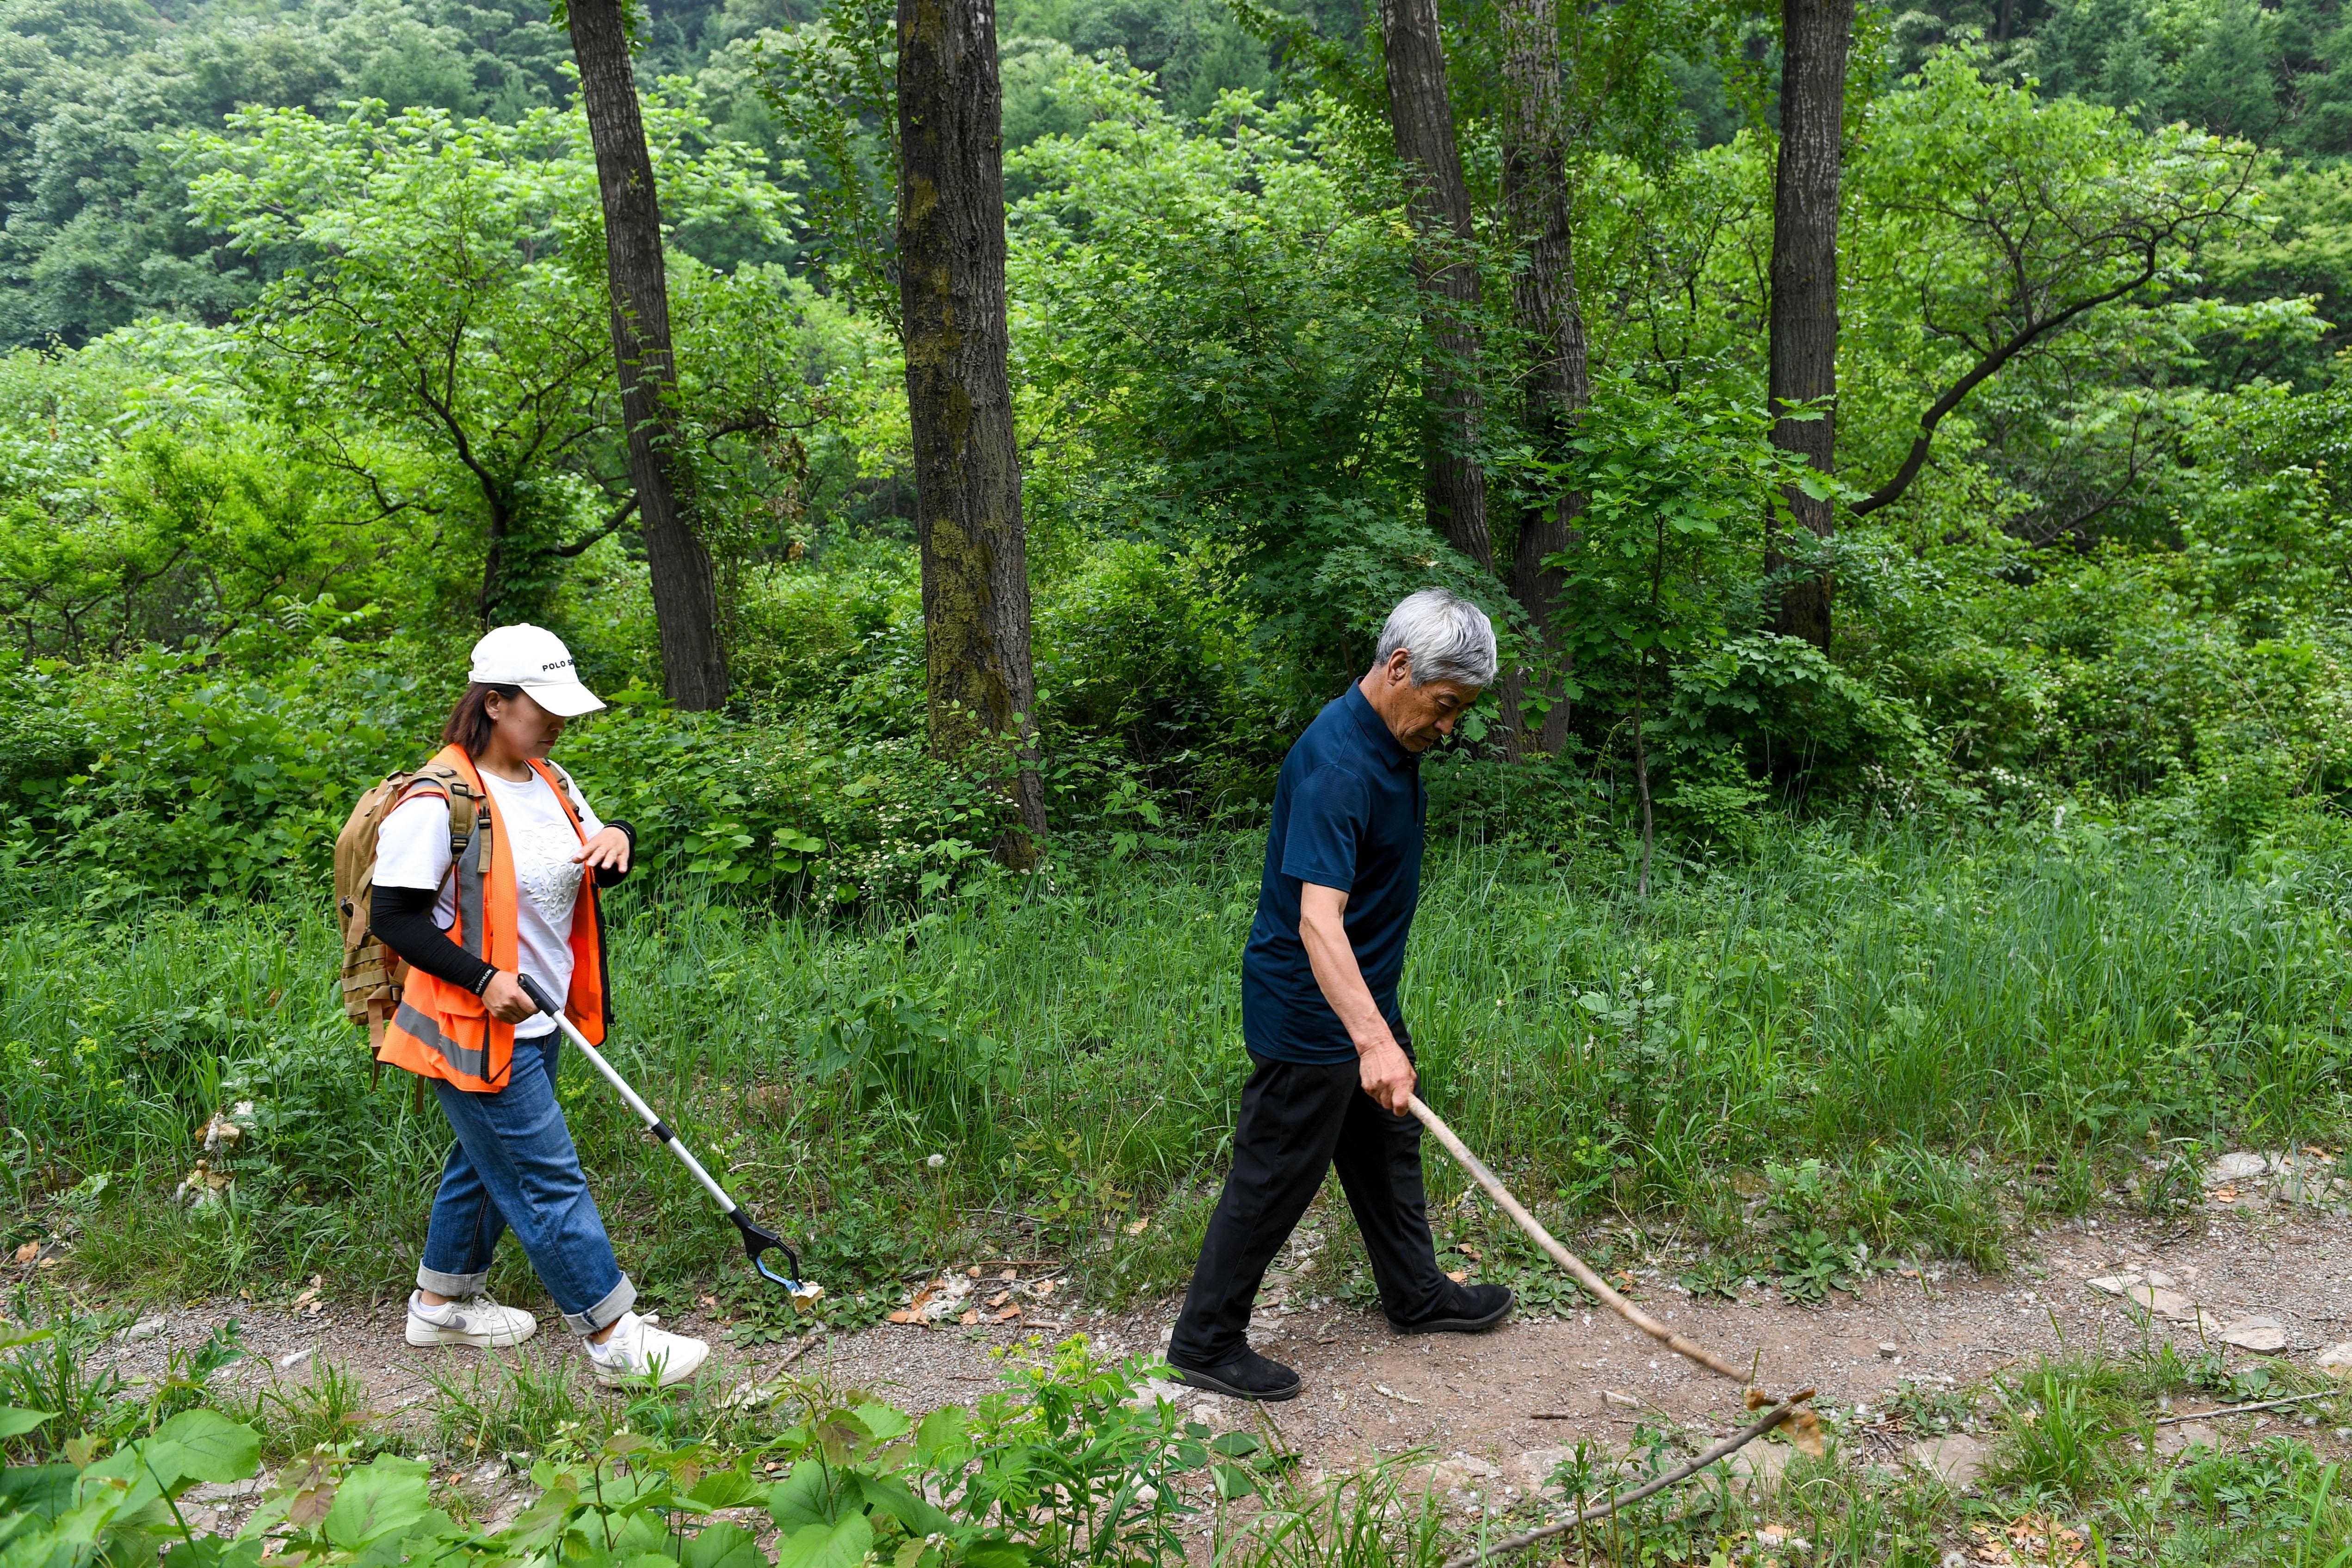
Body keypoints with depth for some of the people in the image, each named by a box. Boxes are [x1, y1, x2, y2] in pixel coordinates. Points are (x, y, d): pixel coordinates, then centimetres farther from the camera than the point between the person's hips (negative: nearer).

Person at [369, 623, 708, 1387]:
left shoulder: (550, 783, 8)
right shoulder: (440, 800, -18)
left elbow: (599, 871, 16)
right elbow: (392, 915, -17)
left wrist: (616, 838, -8)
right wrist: (483, 978, -24)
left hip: (537, 1024, 9)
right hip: (476, 1030, -9)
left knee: (488, 1163, 22)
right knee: (549, 1182, -3)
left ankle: (441, 1303, 40)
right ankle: (614, 1339, 5)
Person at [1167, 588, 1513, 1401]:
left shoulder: (1395, 743, 3)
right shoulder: (1336, 766, -29)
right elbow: (1318, 919, -39)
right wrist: (1373, 1040, -49)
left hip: (1365, 998, 10)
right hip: (1310, 1010, -10)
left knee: (1389, 1148, 23)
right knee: (1275, 1179, 1)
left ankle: (1418, 1295, 41)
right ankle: (1206, 1342, 14)